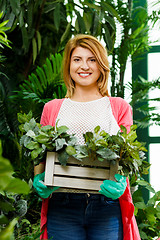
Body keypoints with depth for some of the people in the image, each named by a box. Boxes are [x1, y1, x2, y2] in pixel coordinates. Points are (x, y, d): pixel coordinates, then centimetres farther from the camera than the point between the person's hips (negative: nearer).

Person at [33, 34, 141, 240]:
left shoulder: (120, 107, 14)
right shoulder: (52, 108, 16)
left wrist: (120, 181, -13)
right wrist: (39, 180, -7)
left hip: (108, 206, 0)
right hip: (62, 206, 1)